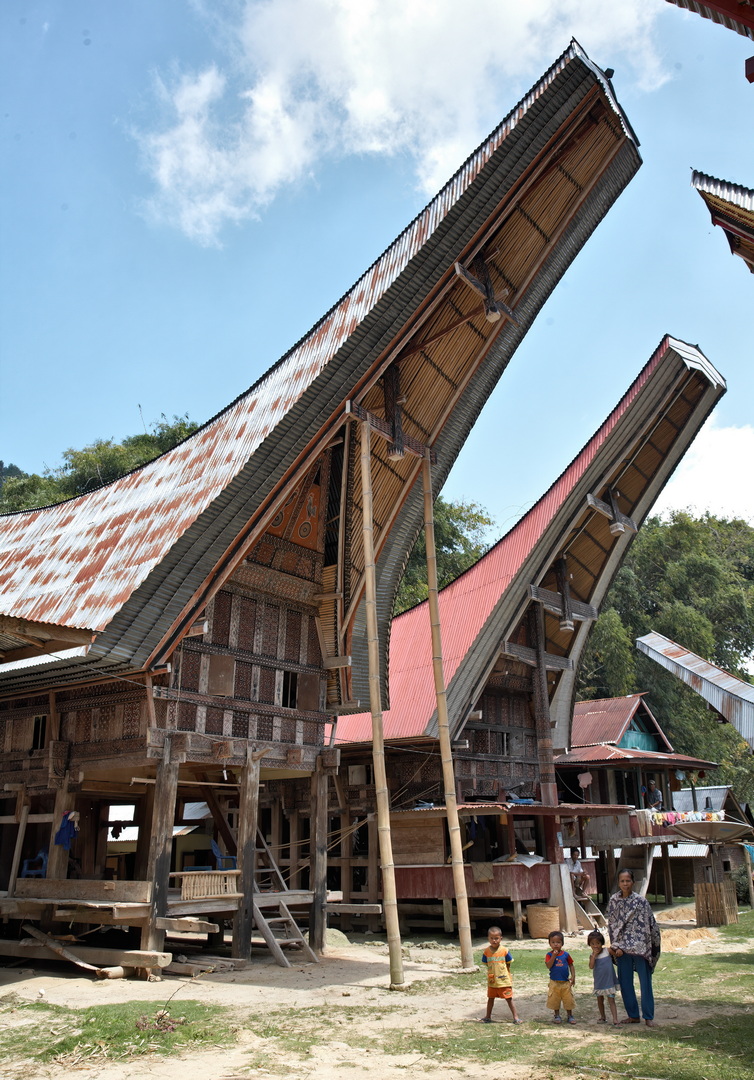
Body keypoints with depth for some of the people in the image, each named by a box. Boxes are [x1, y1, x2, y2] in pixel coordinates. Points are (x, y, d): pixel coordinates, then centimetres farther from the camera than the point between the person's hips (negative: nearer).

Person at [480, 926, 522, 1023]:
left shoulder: (504, 950, -13)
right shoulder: (487, 951, -7)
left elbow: (509, 964, -2)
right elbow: (486, 964, 5)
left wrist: (503, 974, -1)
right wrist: (491, 973, -2)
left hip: (504, 980, -3)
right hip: (492, 981, 3)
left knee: (509, 999, 4)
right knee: (491, 998, 17)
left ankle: (515, 1017, 14)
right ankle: (488, 1017, 30)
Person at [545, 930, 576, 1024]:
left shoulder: (566, 954, -3)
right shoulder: (549, 955, -7)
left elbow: (571, 966, 5)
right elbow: (548, 966, -20)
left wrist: (573, 977, -4)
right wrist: (554, 956, -26)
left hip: (566, 982, 1)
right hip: (554, 982, -1)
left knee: (568, 999, 7)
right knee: (555, 1000, 9)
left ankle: (569, 1015, 25)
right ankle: (556, 1015, 26)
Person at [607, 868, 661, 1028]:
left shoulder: (641, 901, -10)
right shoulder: (614, 900, 2)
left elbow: (646, 925, -12)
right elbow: (611, 924, 7)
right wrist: (615, 945, -3)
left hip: (640, 947, -4)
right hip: (621, 947, 4)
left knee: (645, 982, 3)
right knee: (624, 982, 9)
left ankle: (648, 1016, 15)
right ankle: (633, 1015, 23)